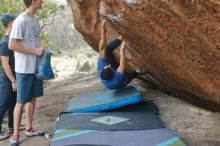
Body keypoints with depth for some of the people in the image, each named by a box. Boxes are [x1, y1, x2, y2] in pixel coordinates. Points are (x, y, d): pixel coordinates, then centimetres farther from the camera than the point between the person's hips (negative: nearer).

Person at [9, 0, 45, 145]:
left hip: (36, 66, 8)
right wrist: (35, 51, -18)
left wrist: (41, 51, 5)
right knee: (21, 101, 0)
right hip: (24, 69, -8)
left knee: (33, 98, 15)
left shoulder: (35, 19, 10)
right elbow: (12, 45, -19)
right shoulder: (20, 21, -17)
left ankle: (29, 128, 29)